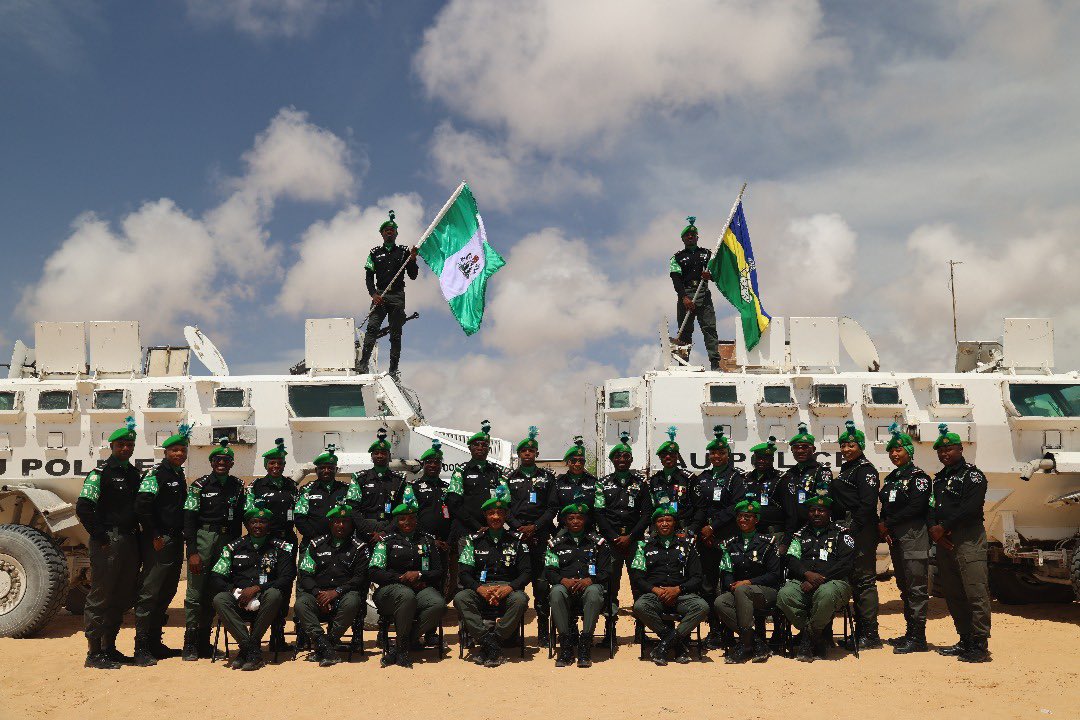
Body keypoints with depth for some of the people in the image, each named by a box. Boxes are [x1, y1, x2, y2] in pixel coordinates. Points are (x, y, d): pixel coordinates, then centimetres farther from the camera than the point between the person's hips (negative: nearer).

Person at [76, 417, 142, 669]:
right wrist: (101, 538, -15)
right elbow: (83, 508, -16)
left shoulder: (133, 474, 16)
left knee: (122, 598, 13)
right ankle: (94, 653, 5)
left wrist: (136, 535, 11)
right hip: (108, 543, -8)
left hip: (130, 542, 8)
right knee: (100, 597, -2)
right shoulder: (100, 473, -7)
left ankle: (109, 648, 24)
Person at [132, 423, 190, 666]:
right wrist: (156, 536, -18)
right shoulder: (155, 475, -9)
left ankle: (155, 643, 24)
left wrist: (180, 536, 15)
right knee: (149, 594, -6)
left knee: (167, 593, 14)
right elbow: (142, 506, -20)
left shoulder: (180, 477, 17)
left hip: (175, 542, 9)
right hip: (158, 543, -9)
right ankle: (142, 649, -2)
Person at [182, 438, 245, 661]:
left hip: (227, 541, 3)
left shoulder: (238, 486, 10)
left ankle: (204, 642, 17)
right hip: (202, 538, -3)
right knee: (196, 592, -5)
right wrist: (192, 551, -12)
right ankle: (190, 644, 3)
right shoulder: (199, 485, 0)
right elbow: (189, 519, -5)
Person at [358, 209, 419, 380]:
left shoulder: (404, 252, 13)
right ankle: (363, 363, -25)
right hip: (379, 295, 0)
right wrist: (373, 294, -8)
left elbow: (413, 276, 9)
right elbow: (368, 277, 8)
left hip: (397, 296, 0)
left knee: (396, 334, -1)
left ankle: (393, 369, 0)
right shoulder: (375, 253, 13)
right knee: (372, 327, -18)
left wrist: (412, 260, -8)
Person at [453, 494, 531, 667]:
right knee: (460, 598, -31)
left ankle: (494, 640, -23)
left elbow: (526, 572, 3)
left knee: (520, 600, -35)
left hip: (507, 588, -1)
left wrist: (509, 588, -17)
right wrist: (480, 588, -17)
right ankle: (485, 640, -26)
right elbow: (463, 572, 3)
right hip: (480, 588, 1)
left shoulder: (516, 540, 10)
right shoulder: (474, 540, 11)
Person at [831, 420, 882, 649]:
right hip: (845, 530, 10)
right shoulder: (845, 470, 21)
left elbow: (867, 503, -18)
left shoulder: (866, 469, -7)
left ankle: (871, 634, -5)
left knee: (864, 579, -8)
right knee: (854, 580, 13)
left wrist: (853, 528, -20)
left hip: (860, 531, -10)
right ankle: (860, 632, 20)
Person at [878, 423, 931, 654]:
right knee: (904, 586, 12)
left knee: (916, 587, -8)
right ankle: (910, 632, 19)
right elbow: (885, 508, 16)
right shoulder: (890, 478, 18)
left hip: (914, 537, -8)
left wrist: (888, 524, -12)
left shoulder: (918, 477, -5)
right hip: (895, 538, 8)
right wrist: (884, 528, -3)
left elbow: (916, 507, -16)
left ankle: (918, 637, -6)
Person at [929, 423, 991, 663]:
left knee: (976, 593, -9)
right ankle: (965, 641, 20)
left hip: (968, 539, -8)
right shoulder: (940, 478, 21)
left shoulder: (972, 474, -3)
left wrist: (943, 527, -15)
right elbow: (933, 507, 14)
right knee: (953, 595, 12)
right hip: (944, 541, 8)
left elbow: (970, 508, -16)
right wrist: (934, 528, -5)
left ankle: (980, 645, -6)